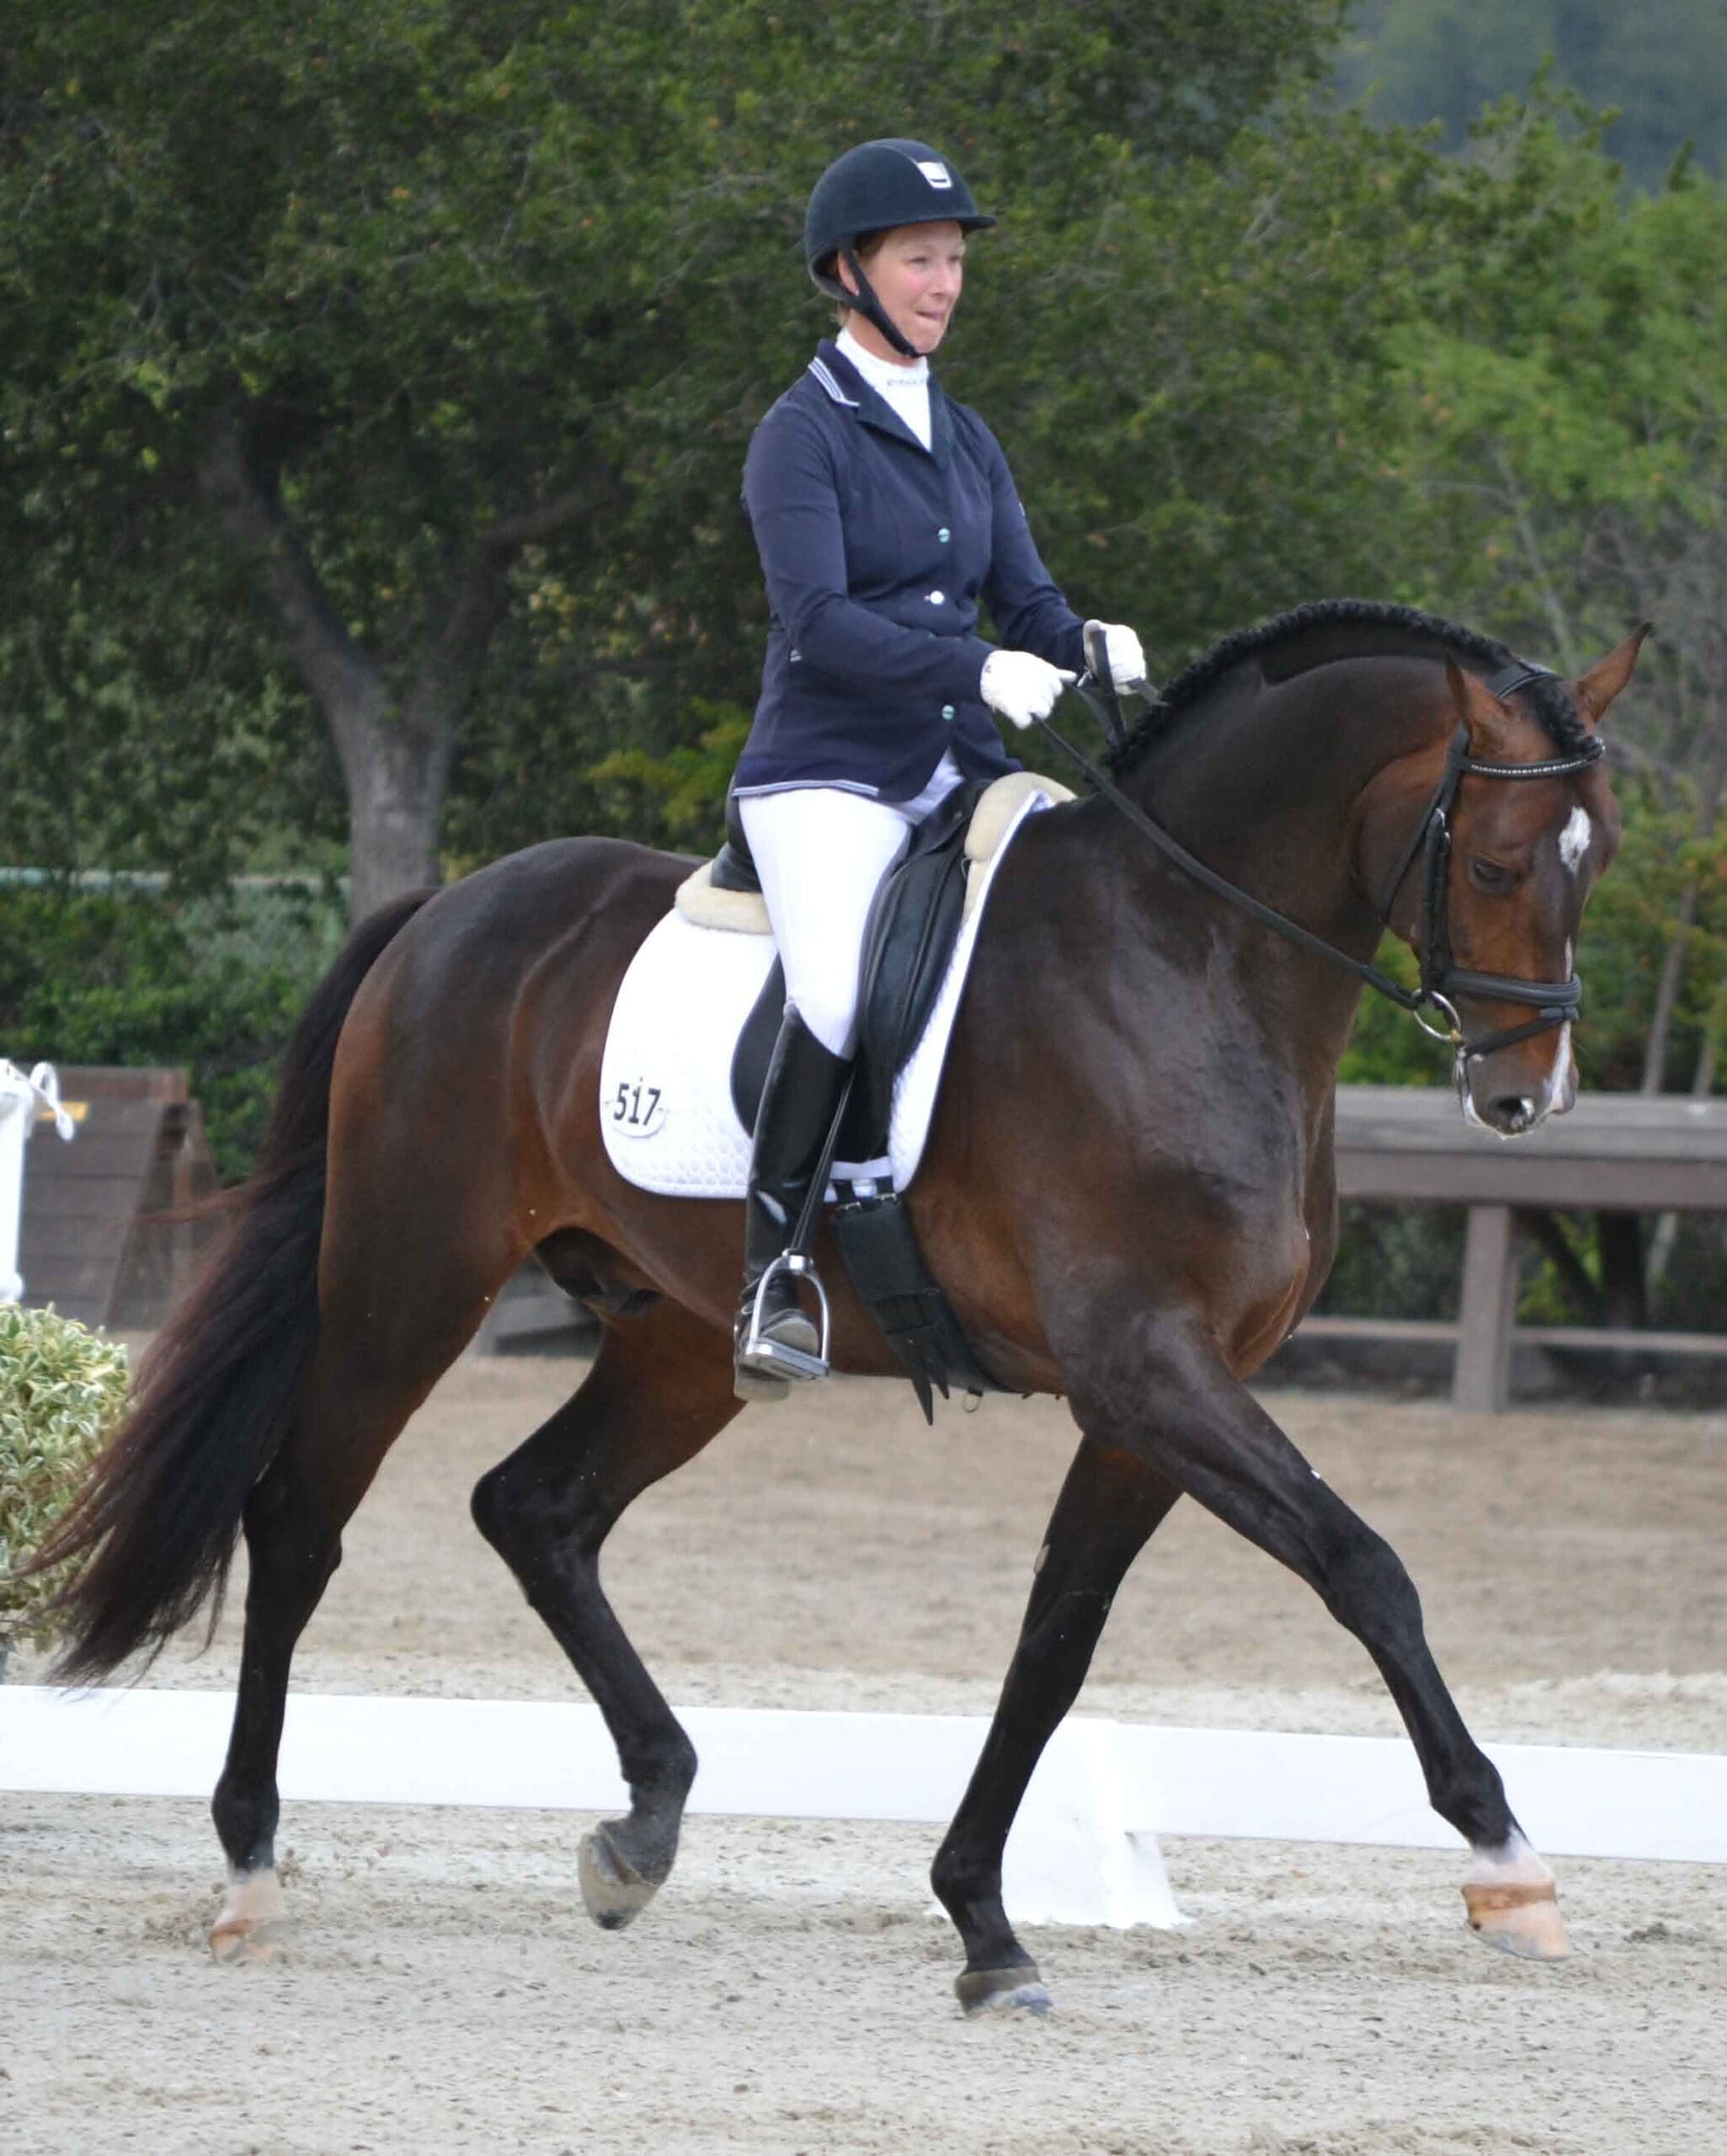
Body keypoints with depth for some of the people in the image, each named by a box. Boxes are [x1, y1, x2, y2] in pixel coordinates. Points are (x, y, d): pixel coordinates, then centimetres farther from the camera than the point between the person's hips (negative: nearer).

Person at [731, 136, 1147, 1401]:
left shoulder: (967, 441, 17)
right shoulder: (805, 435, -5)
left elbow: (1026, 601, 13)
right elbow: (820, 622, -17)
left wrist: (1093, 650, -11)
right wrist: (980, 669, -28)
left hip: (962, 775, 7)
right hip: (827, 777, -7)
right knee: (840, 991, -32)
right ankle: (771, 1270, -19)